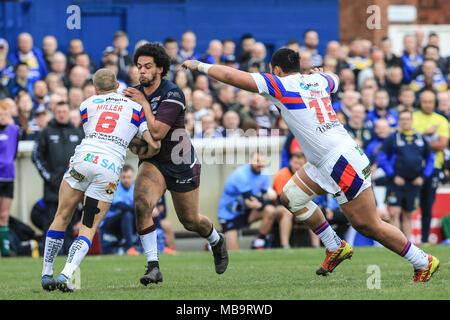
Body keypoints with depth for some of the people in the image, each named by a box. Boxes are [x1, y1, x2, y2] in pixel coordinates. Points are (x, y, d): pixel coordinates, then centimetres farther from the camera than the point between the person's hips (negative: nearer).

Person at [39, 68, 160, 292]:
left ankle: (46, 274, 17)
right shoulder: (135, 108, 17)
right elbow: (154, 145, 11)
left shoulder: (87, 105, 19)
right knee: (88, 229, 4)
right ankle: (66, 274, -15)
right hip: (110, 169, 0)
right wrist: (143, 155, 33)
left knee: (62, 217, 17)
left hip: (83, 159, 1)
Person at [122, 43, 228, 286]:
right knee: (141, 203, -27)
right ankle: (153, 266, -22)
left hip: (181, 164, -4)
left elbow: (157, 132, -30)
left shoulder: (172, 95, -21)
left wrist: (143, 104, -25)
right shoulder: (135, 93, -2)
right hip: (152, 162, 4)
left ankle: (217, 241, 49)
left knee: (190, 221, 13)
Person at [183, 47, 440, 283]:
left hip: (342, 162, -9)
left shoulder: (280, 84, -9)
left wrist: (200, 65, 4)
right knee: (291, 196, 16)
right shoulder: (318, 80, 11)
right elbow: (335, 80, 37)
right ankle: (336, 248, 21)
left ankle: (424, 263, 4)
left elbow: (230, 76, -9)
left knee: (368, 225, -4)